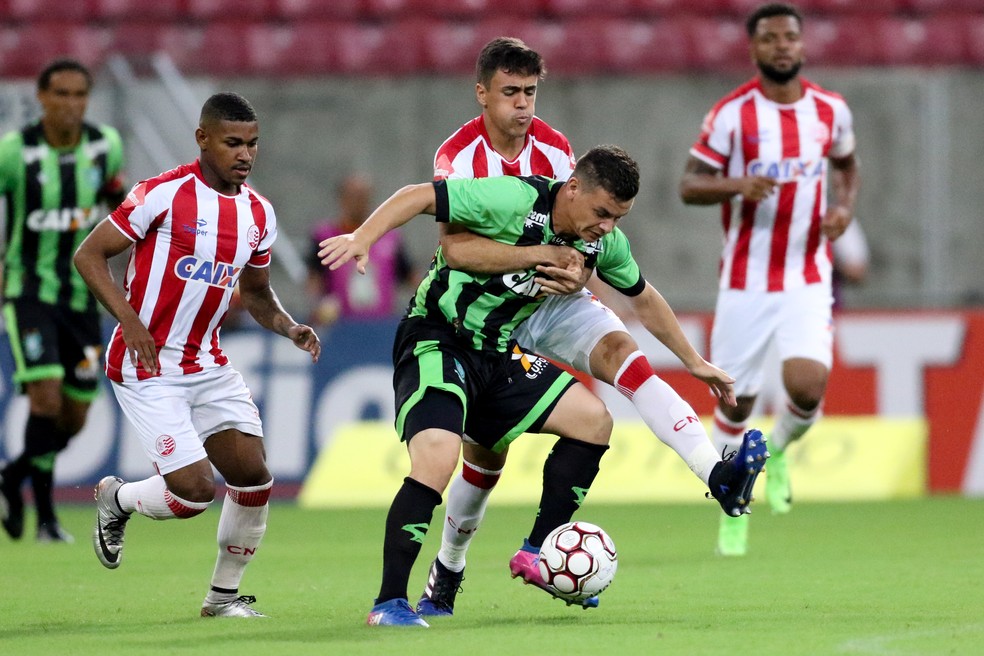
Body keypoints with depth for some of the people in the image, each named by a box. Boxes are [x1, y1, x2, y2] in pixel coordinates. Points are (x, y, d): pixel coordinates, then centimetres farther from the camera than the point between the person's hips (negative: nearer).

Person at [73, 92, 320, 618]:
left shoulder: (258, 214, 7)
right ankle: (116, 500, 19)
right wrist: (129, 318, -22)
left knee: (253, 475, -4)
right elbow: (89, 256, -10)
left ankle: (225, 594, 14)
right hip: (147, 367, -7)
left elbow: (255, 293, 21)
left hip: (208, 365, 7)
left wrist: (289, 328, 0)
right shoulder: (164, 194, -14)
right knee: (195, 489, -14)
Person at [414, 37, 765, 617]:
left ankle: (717, 474, -45)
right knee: (484, 452, 1)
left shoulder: (554, 148, -3)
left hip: (556, 303, 2)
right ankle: (447, 573, 27)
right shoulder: (458, 157, -17)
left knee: (625, 355, -26)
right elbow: (456, 247, -32)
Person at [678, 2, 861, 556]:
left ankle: (779, 450, 15)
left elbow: (847, 164, 22)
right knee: (736, 401, 3)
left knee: (807, 387, -19)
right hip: (745, 281, -1)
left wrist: (845, 206, 1)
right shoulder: (731, 114, -6)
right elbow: (689, 186, -5)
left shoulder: (832, 111, 3)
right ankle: (733, 508, 26)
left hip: (808, 280, 1)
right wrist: (737, 184, -25)